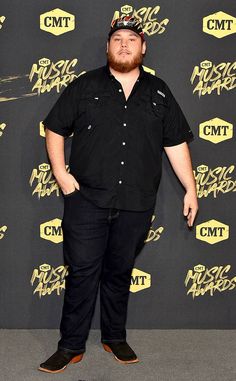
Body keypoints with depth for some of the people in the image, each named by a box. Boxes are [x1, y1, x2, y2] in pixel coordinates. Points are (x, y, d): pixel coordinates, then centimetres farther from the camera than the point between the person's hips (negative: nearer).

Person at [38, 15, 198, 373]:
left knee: (120, 273, 13)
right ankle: (71, 346, 12)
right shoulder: (84, 86, 4)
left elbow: (176, 143, 10)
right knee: (82, 272, 1)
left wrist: (190, 189, 7)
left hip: (136, 205, 2)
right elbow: (54, 129, 8)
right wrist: (61, 173, -3)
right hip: (87, 199, -1)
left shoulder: (159, 92, 9)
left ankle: (115, 337, 29)